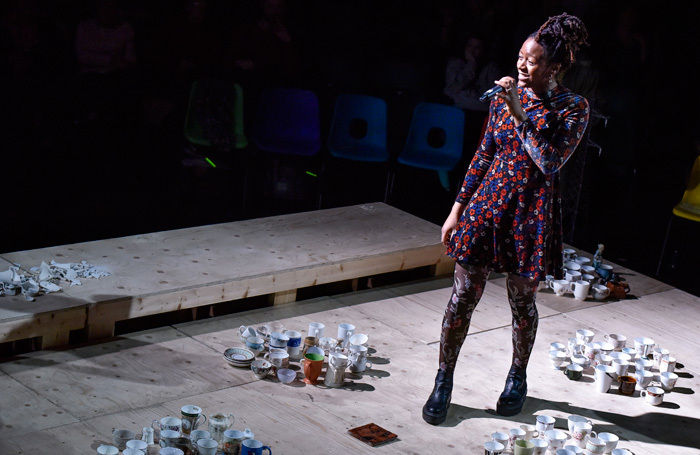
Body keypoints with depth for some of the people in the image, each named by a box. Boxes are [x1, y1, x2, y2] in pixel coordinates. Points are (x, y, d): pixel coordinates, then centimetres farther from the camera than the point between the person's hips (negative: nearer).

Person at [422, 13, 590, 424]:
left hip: (532, 211, -3)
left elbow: (550, 162, -22)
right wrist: (458, 208, 10)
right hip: (488, 202, 3)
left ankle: (518, 378, 34)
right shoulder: (505, 95, 5)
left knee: (523, 301, 11)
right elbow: (485, 155, 11)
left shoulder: (574, 108, -8)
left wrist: (520, 113, -23)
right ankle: (443, 381, 16)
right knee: (463, 296, 3)